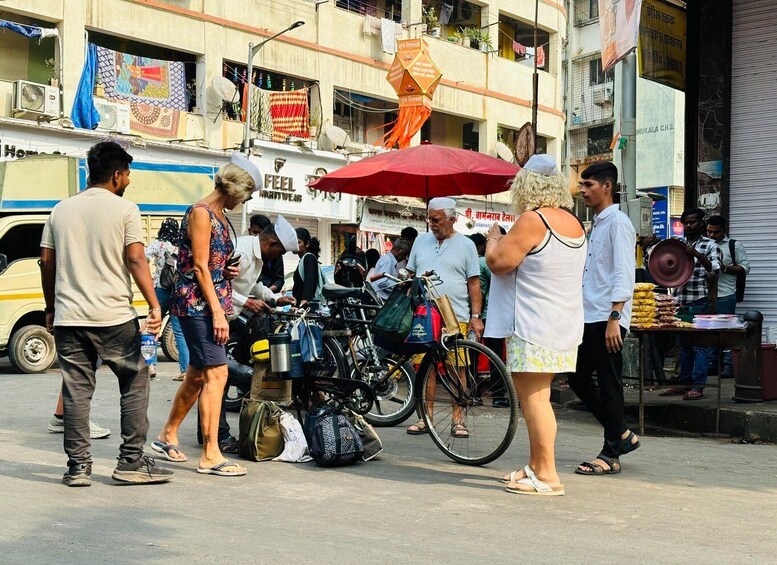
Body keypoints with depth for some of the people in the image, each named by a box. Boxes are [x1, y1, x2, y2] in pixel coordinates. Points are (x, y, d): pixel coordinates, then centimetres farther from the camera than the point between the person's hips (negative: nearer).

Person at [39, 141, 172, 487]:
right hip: (114, 316, -4)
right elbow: (135, 259, -11)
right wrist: (154, 305, -10)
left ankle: (78, 467, 8)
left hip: (68, 317, 4)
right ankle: (131, 462, 7)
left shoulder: (62, 210, 12)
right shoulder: (124, 209, -2)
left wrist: (51, 308, 21)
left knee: (75, 391, 6)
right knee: (135, 385, 7)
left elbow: (46, 261, 13)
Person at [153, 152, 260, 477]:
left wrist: (227, 271, 5)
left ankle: (168, 435, 28)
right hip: (197, 304, -10)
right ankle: (210, 455, -10)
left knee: (197, 375, 14)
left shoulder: (219, 216, 18)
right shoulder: (201, 213, -10)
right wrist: (217, 312, -19)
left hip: (211, 305, 10)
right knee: (216, 373, -13)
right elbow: (199, 266, -16)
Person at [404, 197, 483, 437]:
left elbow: (474, 283, 3)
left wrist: (476, 316, -4)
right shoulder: (421, 241, 14)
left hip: (456, 318, -3)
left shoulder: (466, 245, 5)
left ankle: (457, 420, 5)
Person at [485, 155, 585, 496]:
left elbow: (498, 261, -16)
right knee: (534, 396, 17)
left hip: (534, 325, -9)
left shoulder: (532, 220, -16)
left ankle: (547, 476, -7)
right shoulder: (574, 223, 13)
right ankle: (535, 466, 25)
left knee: (534, 397, -7)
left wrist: (493, 237, 3)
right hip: (562, 325, 10)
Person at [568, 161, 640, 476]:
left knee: (608, 385, -2)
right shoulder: (595, 225, 19)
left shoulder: (618, 223, -8)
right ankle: (622, 435, 23)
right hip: (588, 317, 9)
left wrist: (614, 317, -22)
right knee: (579, 380, 11)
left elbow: (624, 273, -16)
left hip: (606, 319, -9)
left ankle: (611, 454, 7)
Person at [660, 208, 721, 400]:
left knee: (700, 344, -5)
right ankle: (684, 383, 19)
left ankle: (698, 386, -4)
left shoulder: (709, 245, 1)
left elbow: (714, 269, -12)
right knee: (683, 343, 12)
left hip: (700, 301, -5)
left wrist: (697, 255, -24)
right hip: (680, 300, 5)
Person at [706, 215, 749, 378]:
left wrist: (725, 268, -15)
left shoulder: (734, 245, 0)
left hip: (725, 295, -5)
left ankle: (729, 365, 1)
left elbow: (745, 268, -2)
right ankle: (713, 364, 18)